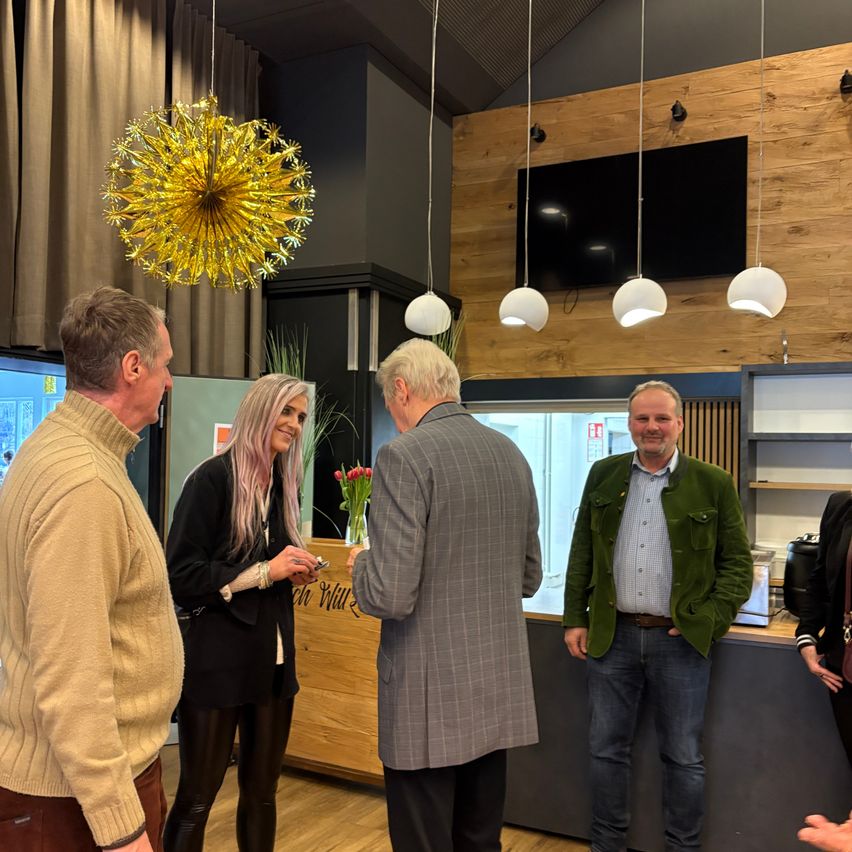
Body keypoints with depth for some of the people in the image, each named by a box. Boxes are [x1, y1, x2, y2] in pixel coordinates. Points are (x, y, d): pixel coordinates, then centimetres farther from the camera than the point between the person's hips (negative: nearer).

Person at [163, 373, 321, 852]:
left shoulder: (285, 486, 10)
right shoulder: (213, 478, -12)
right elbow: (182, 576, -17)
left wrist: (297, 574, 1)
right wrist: (265, 571, -20)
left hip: (273, 657, 7)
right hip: (217, 657, -6)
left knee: (262, 791, 16)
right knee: (197, 797, 7)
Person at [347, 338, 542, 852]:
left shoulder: (406, 455, -16)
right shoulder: (511, 454, 6)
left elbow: (391, 597, -21)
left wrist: (362, 563, -1)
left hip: (431, 697, -7)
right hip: (500, 687, 7)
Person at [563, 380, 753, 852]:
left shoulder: (714, 484, -2)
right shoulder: (603, 475, 5)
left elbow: (737, 563, 1)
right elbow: (582, 554, 8)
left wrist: (709, 621, -9)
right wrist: (574, 619, 4)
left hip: (680, 640, -2)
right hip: (611, 636, 2)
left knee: (683, 757, 10)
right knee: (607, 749, 12)